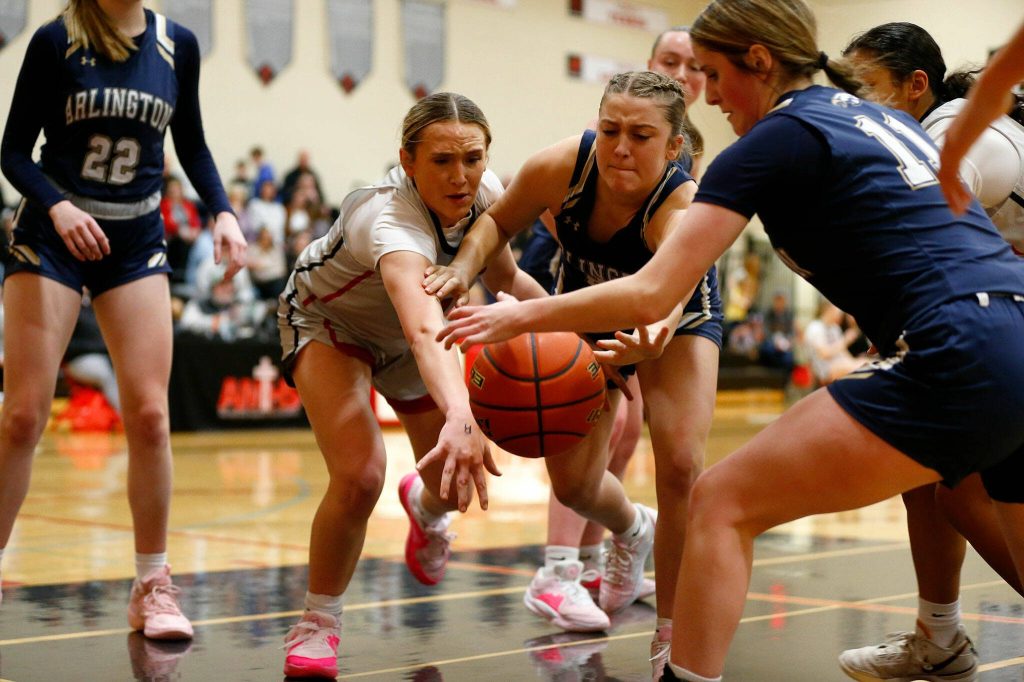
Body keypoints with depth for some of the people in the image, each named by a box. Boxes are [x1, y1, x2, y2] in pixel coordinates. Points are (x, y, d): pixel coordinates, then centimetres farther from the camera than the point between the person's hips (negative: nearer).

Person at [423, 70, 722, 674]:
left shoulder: (684, 206, -41)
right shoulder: (563, 166, -32)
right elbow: (500, 221, -12)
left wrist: (650, 340, -83)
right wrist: (465, 268, -32)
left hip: (678, 314, -3)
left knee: (682, 463, -24)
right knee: (573, 483, -1)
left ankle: (671, 633, -5)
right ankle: (631, 531, 38)